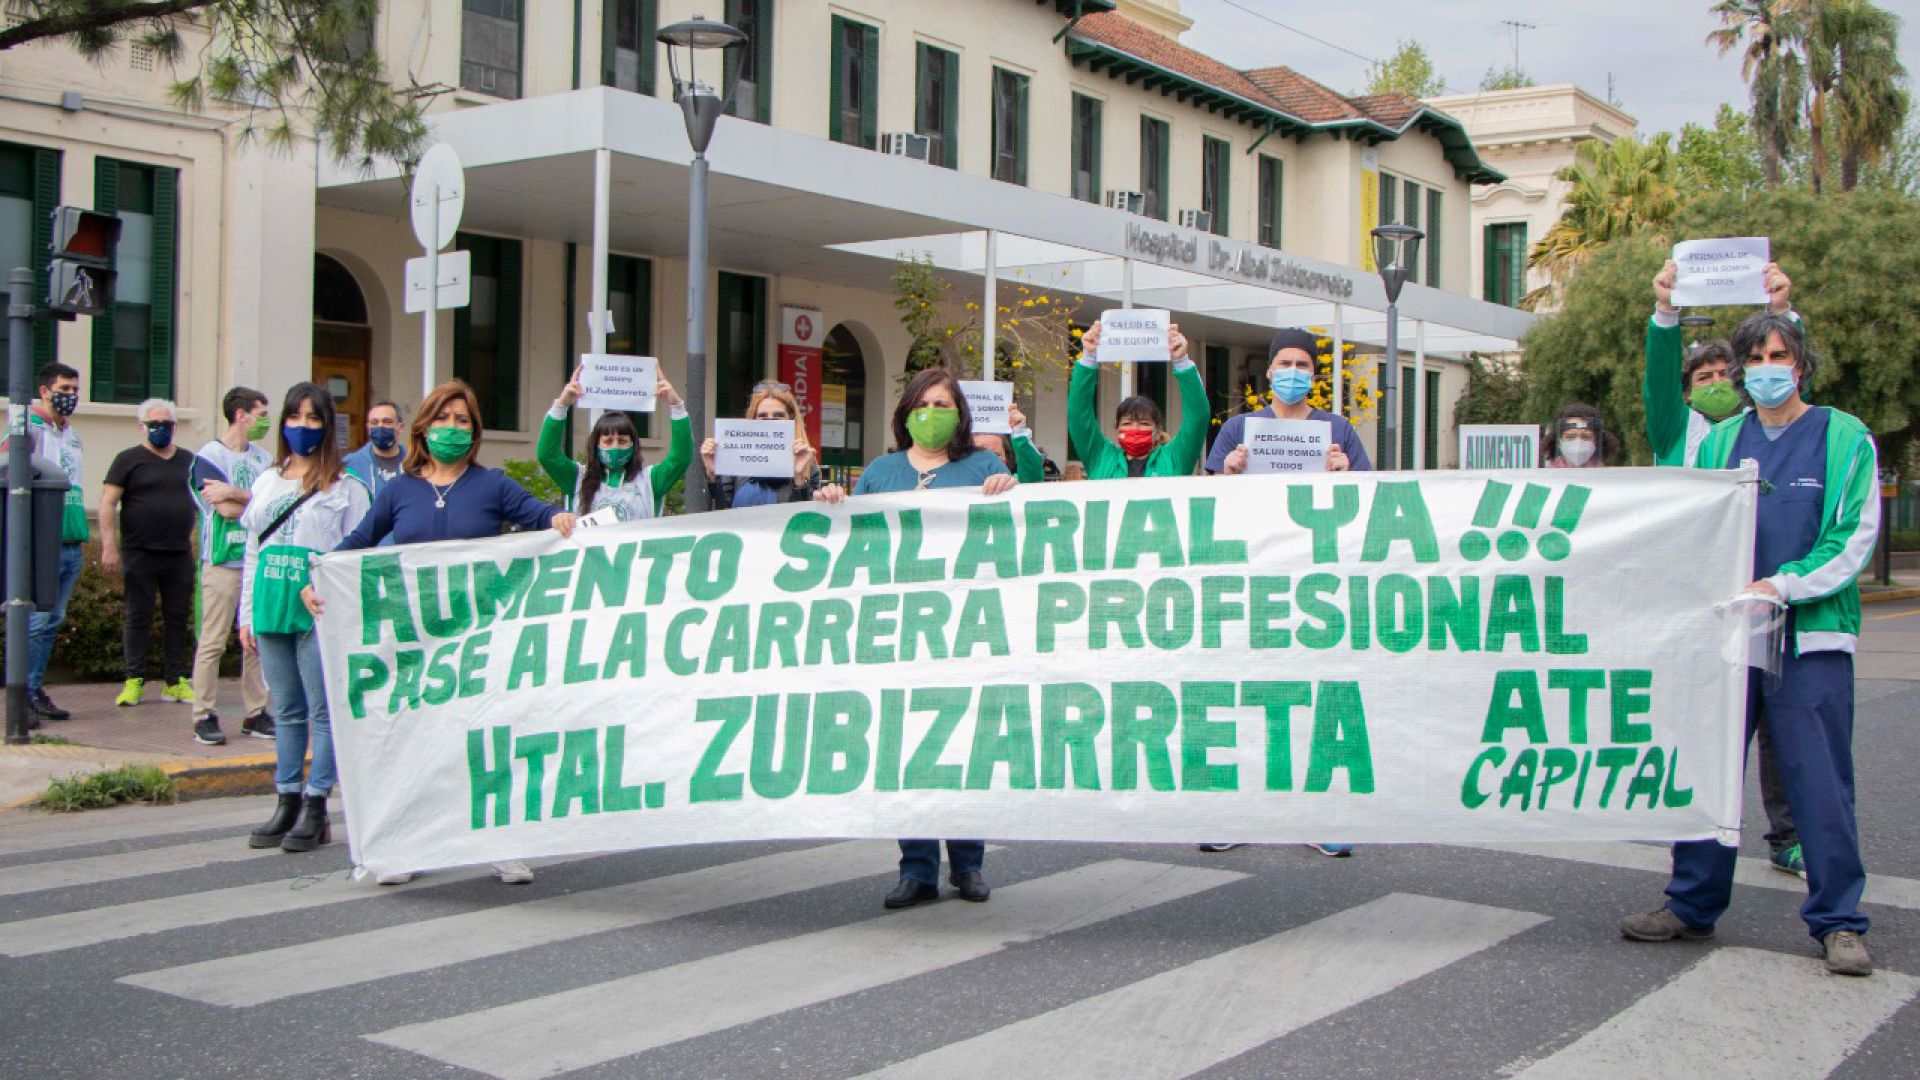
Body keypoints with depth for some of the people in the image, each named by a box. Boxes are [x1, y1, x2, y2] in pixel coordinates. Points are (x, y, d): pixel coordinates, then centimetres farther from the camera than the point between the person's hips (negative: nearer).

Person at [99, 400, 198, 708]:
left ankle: (175, 682, 11)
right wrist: (109, 546, -12)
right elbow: (108, 503, -4)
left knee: (178, 619, 5)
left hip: (180, 555, 3)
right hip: (139, 553, -3)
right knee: (138, 618, 0)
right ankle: (134, 681, 6)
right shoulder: (129, 460, 1)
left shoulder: (188, 461, 13)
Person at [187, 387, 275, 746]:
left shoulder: (262, 457, 14)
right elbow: (227, 510, -13)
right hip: (223, 562, -5)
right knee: (213, 642, -4)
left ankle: (256, 713, 13)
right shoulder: (209, 456, -3)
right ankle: (204, 716, 1)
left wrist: (235, 493, -13)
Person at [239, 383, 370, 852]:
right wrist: (247, 615, 14)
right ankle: (287, 802, 17)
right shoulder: (267, 481, 16)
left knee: (323, 711, -3)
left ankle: (316, 809, 3)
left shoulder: (345, 487, -1)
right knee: (287, 710, 11)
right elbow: (252, 550, 18)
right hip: (271, 608, 5)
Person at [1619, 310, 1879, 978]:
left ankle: (1837, 922, 8)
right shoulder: (1721, 442, 12)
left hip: (1812, 635, -3)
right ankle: (1692, 907, 17)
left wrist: (1782, 585, -15)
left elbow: (1853, 537, -5)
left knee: (1819, 779, -3)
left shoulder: (1845, 438, 2)